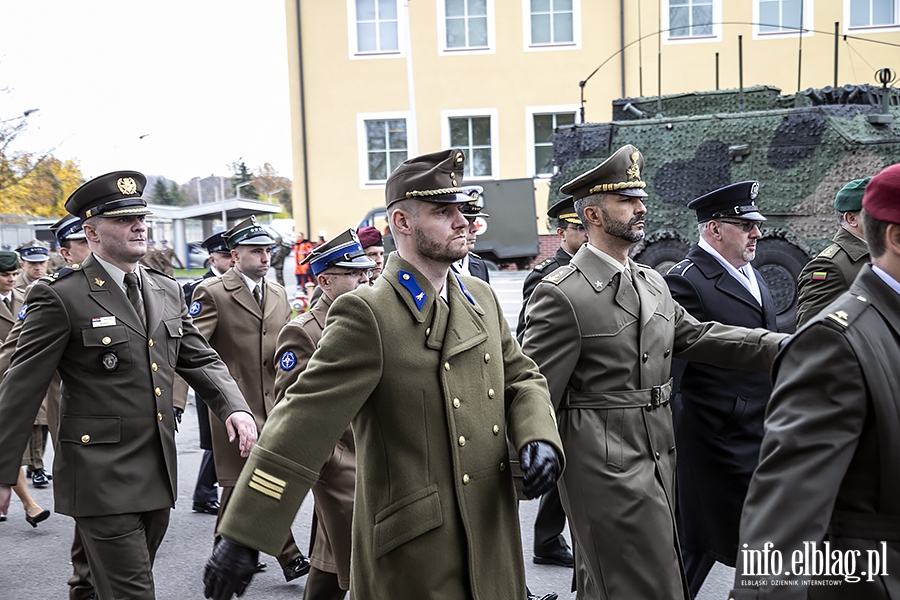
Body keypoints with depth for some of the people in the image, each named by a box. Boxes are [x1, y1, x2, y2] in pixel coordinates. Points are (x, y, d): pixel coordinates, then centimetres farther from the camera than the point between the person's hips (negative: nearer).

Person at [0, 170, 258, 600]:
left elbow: (201, 359, 13)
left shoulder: (167, 292, 11)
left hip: (158, 477, 6)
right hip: (102, 479, -6)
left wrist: (235, 407, -6)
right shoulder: (60, 297, -9)